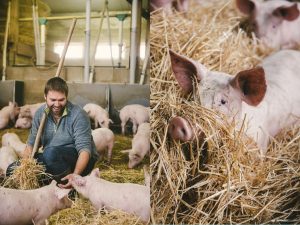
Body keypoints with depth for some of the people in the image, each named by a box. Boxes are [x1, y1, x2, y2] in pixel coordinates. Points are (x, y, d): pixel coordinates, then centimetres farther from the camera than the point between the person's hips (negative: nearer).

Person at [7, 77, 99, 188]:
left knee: (51, 153, -36)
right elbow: (31, 143, 6)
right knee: (12, 170, -10)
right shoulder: (40, 113, 2)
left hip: (78, 161, -6)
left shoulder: (78, 115, -17)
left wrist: (75, 175, -39)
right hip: (50, 159, 6)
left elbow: (84, 148, -23)